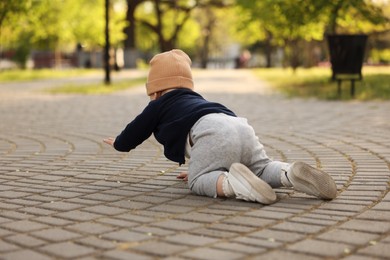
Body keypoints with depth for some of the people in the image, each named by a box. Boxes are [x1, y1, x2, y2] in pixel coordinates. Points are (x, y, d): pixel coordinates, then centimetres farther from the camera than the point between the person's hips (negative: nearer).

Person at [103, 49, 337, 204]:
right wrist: (200, 167, 62)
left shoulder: (158, 106, 24)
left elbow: (128, 140, 34)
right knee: (263, 169, 18)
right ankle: (293, 174, -14)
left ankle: (232, 182, -29)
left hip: (214, 132, -6)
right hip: (241, 127, 7)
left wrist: (119, 143, 58)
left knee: (198, 181, 2)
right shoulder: (196, 100, 43)